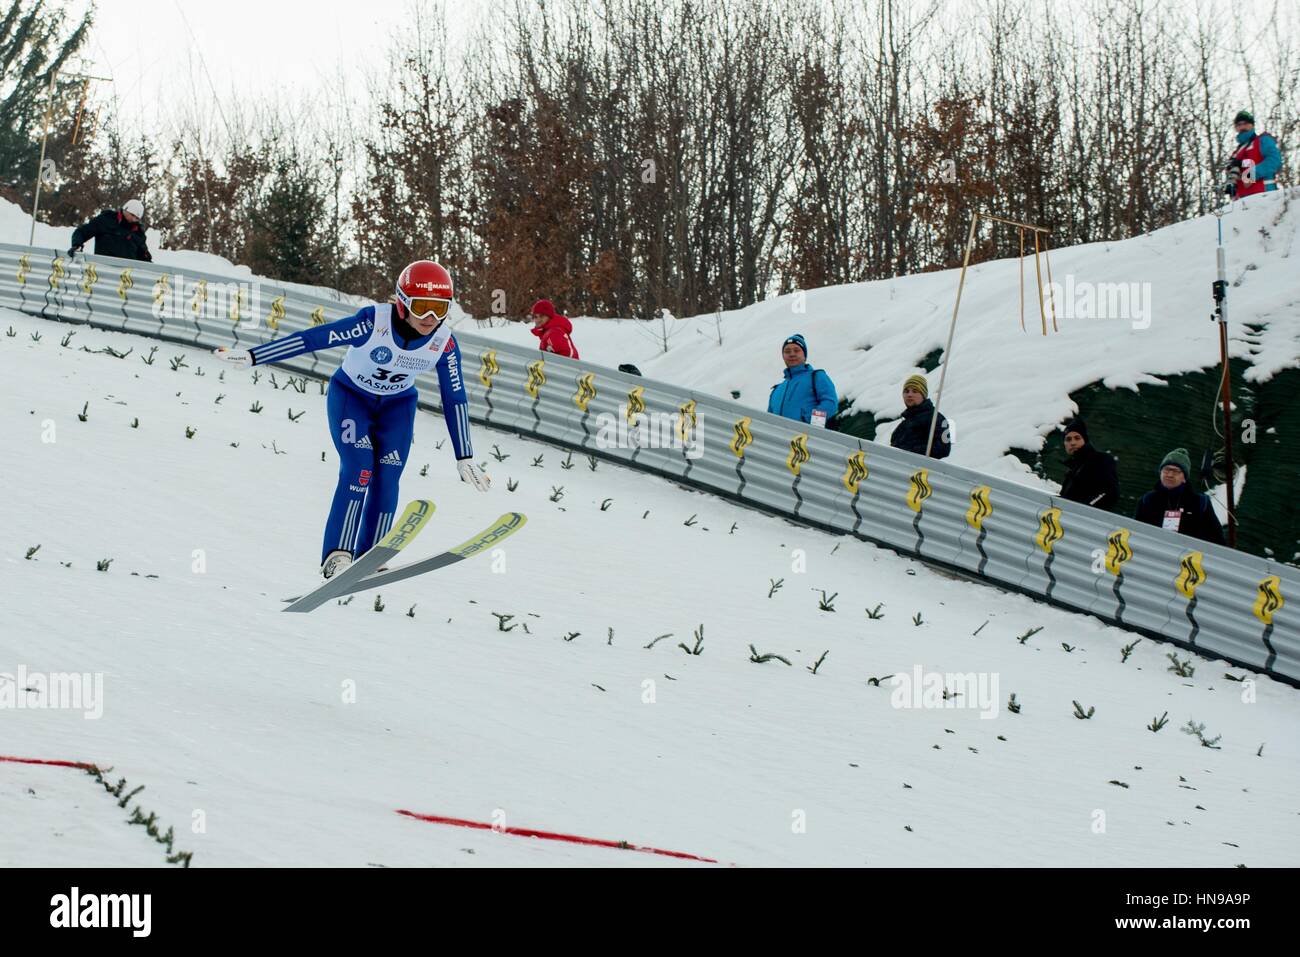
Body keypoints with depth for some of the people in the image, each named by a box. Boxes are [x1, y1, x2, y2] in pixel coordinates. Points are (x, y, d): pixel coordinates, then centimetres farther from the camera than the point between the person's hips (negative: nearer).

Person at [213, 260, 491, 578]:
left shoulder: (444, 342, -19)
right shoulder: (375, 322, -31)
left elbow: (455, 398, -7)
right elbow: (312, 338, -30)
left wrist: (464, 459, -4)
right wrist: (251, 357, -31)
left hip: (397, 405, 4)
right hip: (351, 396, -3)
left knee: (386, 479, -12)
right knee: (358, 469, -22)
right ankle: (337, 556, -23)